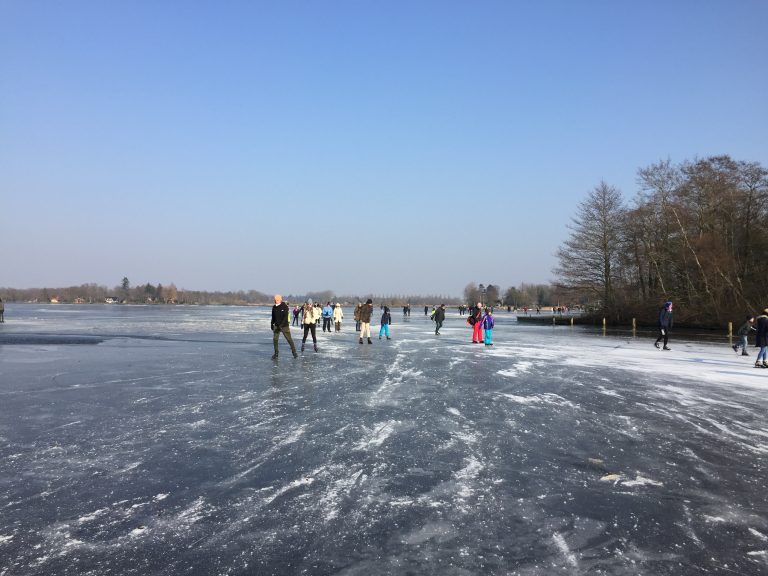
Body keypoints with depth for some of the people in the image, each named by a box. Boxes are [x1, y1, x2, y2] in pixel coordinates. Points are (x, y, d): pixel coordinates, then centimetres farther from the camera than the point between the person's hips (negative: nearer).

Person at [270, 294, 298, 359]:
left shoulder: (284, 306, -12)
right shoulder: (274, 307, 5)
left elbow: (286, 317, -19)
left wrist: (281, 325, -27)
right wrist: (272, 324, 17)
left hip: (284, 326, -4)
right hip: (276, 326, 4)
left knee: (289, 339, 1)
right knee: (275, 339, -2)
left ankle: (294, 351, 14)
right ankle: (276, 353, 9)